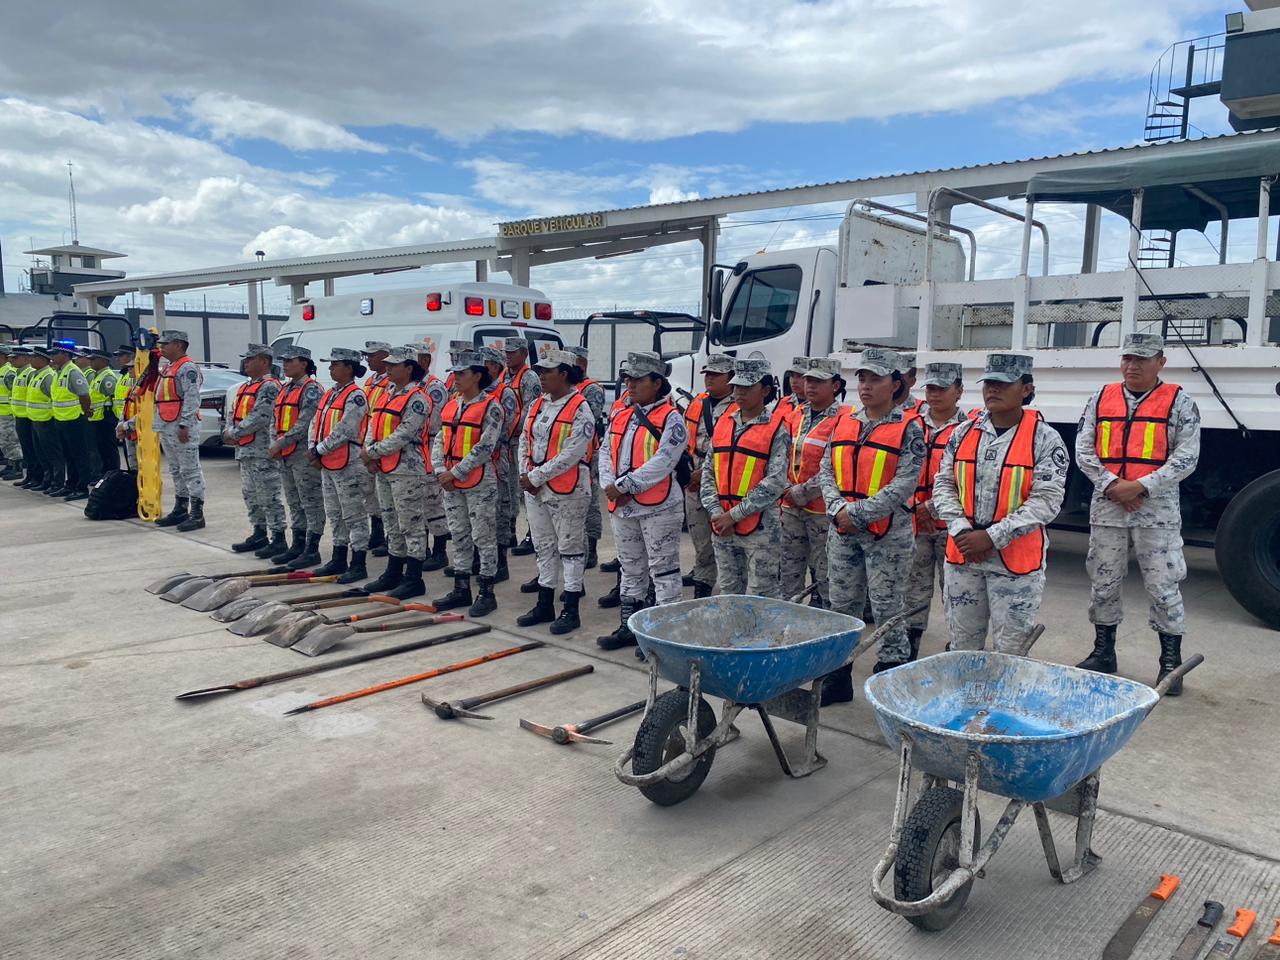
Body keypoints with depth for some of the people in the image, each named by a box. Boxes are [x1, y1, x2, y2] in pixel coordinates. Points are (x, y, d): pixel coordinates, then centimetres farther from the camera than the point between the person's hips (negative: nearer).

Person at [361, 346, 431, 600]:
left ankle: (414, 579, 3)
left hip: (406, 470, -9)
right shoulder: (387, 394, 15)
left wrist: (372, 452, -14)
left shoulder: (416, 399, -13)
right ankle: (393, 574, 27)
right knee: (392, 525, 17)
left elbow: (403, 435, -20)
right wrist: (369, 453, -3)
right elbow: (374, 424, 13)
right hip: (383, 469, 9)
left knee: (411, 525, -3)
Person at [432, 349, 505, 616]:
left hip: (480, 483, -7)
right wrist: (442, 471, -4)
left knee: (484, 537, 0)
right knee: (459, 536, 14)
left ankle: (487, 593, 9)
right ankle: (461, 589, 24)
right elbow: (440, 440, 11)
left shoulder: (491, 407, -11)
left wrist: (456, 473, -17)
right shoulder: (452, 405, 12)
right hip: (450, 483, 8)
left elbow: (484, 448, -18)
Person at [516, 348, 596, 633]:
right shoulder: (538, 404, 11)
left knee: (570, 548, 2)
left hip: (566, 491, -8)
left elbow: (571, 454, -20)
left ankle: (571, 610, 10)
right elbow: (525, 440, 13)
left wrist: (536, 477, -17)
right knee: (544, 546, 16)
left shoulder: (580, 409, -13)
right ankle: (544, 605, 28)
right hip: (534, 490, 8)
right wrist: (525, 474, -2)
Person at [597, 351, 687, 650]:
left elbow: (662, 462, -20)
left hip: (659, 508, -8)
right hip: (622, 508, 8)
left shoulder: (671, 419, -10)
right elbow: (606, 452, 10)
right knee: (630, 570, 18)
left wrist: (623, 485, -19)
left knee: (663, 571, 1)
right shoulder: (620, 416, 13)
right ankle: (628, 627, 30)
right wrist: (610, 485, -8)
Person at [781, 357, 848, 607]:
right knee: (789, 571, 14)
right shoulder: (797, 415, 12)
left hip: (822, 509, -6)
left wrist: (803, 492, -14)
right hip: (791, 507, 7)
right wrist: (788, 489, 2)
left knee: (824, 575, 0)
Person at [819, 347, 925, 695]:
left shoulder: (909, 429, -7)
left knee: (887, 610, 2)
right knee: (842, 608, 14)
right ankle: (837, 680, 27)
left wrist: (858, 513, -18)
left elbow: (903, 486, -15)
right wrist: (839, 508, -11)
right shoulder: (844, 422, 9)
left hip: (887, 534, -5)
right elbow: (827, 471, 6)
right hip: (842, 532, 5)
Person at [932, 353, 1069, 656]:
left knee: (1011, 648, 6)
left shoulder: (1045, 439, -8)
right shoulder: (964, 433, 6)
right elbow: (944, 484, 6)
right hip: (962, 554, 4)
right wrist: (961, 530, -10)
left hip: (1016, 560, -4)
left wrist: (992, 537, -19)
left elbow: (1046, 500, -14)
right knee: (961, 644, 16)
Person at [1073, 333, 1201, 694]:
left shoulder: (1179, 403, 0)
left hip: (1157, 510, -3)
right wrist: (1110, 484, -10)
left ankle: (1171, 661, 14)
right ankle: (1103, 653, 26)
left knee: (1163, 586, 0)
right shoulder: (1101, 399, 9)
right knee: (1102, 582, 11)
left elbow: (1186, 458, -6)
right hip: (1107, 508, 3)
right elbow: (1083, 450, 5)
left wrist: (1141, 486, -16)